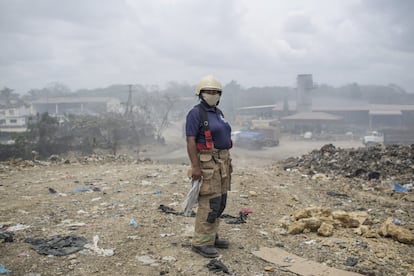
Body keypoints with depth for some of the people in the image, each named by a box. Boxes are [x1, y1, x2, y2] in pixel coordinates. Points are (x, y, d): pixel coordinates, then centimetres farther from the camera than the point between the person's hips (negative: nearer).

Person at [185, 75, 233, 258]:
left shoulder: (218, 113, 14)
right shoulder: (196, 113, -12)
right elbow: (190, 141, -17)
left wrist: (227, 161, 18)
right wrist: (195, 166, -23)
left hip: (221, 161, 9)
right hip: (207, 162, -9)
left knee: (219, 202, 12)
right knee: (209, 203, -9)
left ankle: (211, 236, 24)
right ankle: (200, 243, 1)